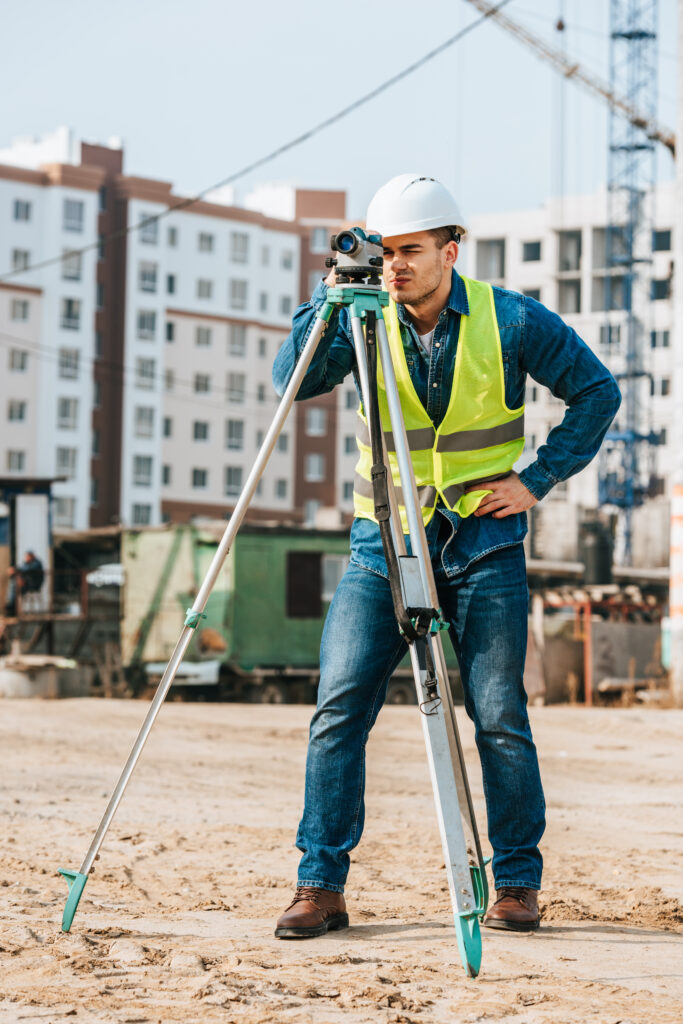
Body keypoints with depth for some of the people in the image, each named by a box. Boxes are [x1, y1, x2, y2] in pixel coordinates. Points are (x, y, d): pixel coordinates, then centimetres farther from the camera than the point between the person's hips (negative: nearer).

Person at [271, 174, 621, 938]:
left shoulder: (509, 320, -4)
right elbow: (293, 381, -14)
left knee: (499, 718, -1)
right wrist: (330, 297, -24)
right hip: (383, 539, 2)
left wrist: (539, 477, -4)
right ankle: (321, 885, 0)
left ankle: (517, 884, 14)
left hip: (483, 540, -1)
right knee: (339, 708, -7)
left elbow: (597, 392, 3)